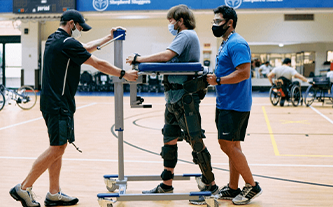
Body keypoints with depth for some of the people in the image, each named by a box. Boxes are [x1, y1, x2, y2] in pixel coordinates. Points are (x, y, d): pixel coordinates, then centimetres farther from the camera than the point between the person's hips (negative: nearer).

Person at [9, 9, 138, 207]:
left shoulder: (54, 40, 15)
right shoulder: (67, 43, -14)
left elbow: (85, 48, 29)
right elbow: (98, 64, -11)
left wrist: (108, 38, 35)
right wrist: (124, 74, -3)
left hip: (52, 102, 10)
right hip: (59, 104, -10)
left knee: (58, 147, 11)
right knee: (57, 148, -8)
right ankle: (23, 188, -3)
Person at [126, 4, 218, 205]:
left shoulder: (186, 35, -11)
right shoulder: (184, 37, 21)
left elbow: (166, 55, -23)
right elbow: (171, 60, 18)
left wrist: (139, 59, -17)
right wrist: (142, 62, 9)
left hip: (186, 98, -10)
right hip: (174, 98, 10)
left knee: (196, 141, -4)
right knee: (169, 140, 13)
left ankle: (211, 185, 6)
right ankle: (167, 185, 22)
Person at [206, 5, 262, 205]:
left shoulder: (236, 44, -14)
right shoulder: (226, 43, 18)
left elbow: (244, 72, -23)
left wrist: (218, 80, -20)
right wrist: (213, 76, 9)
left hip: (235, 105, -10)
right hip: (226, 104, 10)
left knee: (228, 145, -9)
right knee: (232, 146, 12)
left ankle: (252, 186, 2)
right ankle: (233, 189, 19)